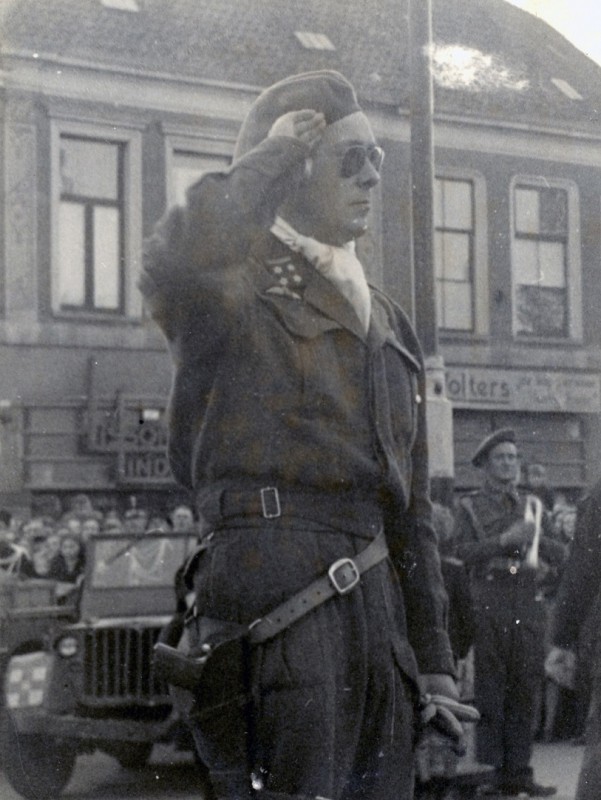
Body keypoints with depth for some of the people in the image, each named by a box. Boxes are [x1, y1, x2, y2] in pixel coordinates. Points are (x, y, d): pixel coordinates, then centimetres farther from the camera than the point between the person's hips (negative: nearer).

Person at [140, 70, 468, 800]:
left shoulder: (386, 324, 23)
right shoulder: (237, 295, 2)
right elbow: (173, 261, -26)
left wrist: (434, 663, 16)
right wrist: (272, 153, -10)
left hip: (377, 602, 7)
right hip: (272, 597, -7)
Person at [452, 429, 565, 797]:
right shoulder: (470, 507, 8)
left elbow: (558, 555, 13)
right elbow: (463, 550, -7)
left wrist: (534, 537, -5)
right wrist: (506, 539, -16)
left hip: (528, 604, 3)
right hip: (489, 605, -3)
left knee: (525, 689, 2)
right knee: (490, 690, -4)